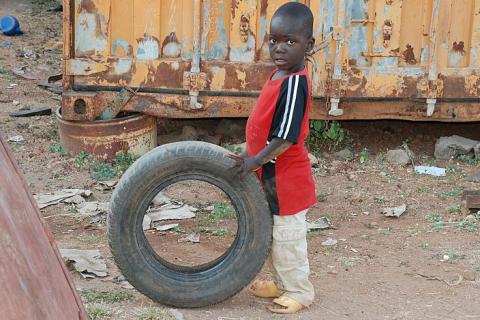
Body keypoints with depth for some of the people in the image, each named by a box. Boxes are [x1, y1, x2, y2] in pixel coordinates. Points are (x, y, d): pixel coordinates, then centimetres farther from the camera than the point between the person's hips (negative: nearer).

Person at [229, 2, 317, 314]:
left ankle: (299, 291, 19)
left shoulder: (294, 83, -23)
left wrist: (257, 161, -23)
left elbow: (286, 137, -25)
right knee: (275, 234, 22)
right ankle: (284, 283, 37)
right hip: (274, 176, 9)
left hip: (287, 179, -9)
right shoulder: (279, 75, 5)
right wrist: (253, 155, 15)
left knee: (288, 236, 4)